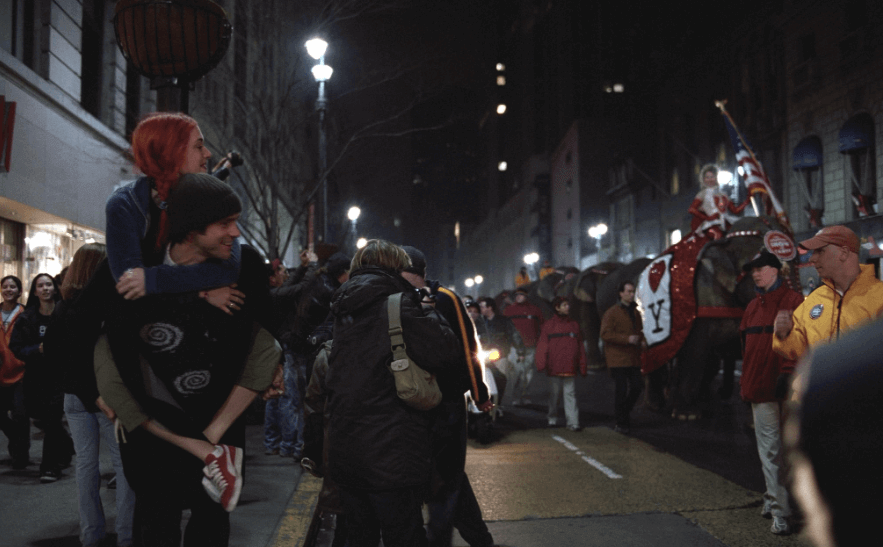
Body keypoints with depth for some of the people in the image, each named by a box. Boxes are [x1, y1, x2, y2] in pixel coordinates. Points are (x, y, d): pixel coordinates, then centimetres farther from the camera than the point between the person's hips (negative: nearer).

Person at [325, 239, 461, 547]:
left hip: (344, 450, 7)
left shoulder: (344, 310, 14)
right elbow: (445, 353, -19)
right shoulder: (399, 305, -10)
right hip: (391, 453, -7)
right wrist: (428, 312, -2)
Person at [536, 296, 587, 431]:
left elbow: (580, 346, 11)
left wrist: (582, 366, 6)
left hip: (570, 367, 1)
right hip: (554, 367, -1)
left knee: (570, 393, -4)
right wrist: (541, 364, -11)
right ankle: (552, 418, 24)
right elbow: (542, 346, -1)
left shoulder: (574, 325, 12)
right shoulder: (548, 325, 4)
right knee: (554, 393, 8)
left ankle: (573, 422, -6)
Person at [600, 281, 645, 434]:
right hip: (617, 358, -6)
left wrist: (642, 341, 5)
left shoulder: (635, 312, 15)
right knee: (622, 389, -4)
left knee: (637, 385, 2)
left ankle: (625, 411, 26)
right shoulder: (612, 312, -8)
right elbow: (605, 334, -15)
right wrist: (627, 339, -23)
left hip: (633, 358, 7)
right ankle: (621, 423, 7)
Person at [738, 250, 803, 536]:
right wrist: (747, 384, 13)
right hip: (760, 389, 5)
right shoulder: (753, 307, 16)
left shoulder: (793, 301, -3)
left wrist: (790, 373, -21)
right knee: (770, 450, 3)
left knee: (790, 446, 4)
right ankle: (778, 510, 7)